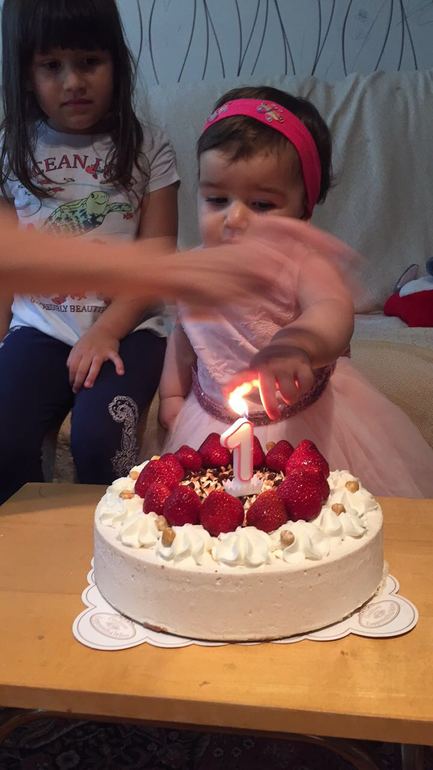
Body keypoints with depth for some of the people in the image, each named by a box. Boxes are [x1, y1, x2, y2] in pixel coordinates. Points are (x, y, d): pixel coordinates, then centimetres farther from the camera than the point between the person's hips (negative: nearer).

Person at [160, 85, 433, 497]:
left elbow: (333, 312, -42)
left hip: (307, 424, -3)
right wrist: (171, 394, 10)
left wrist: (296, 343, -64)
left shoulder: (305, 264, -19)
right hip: (213, 425, 4)